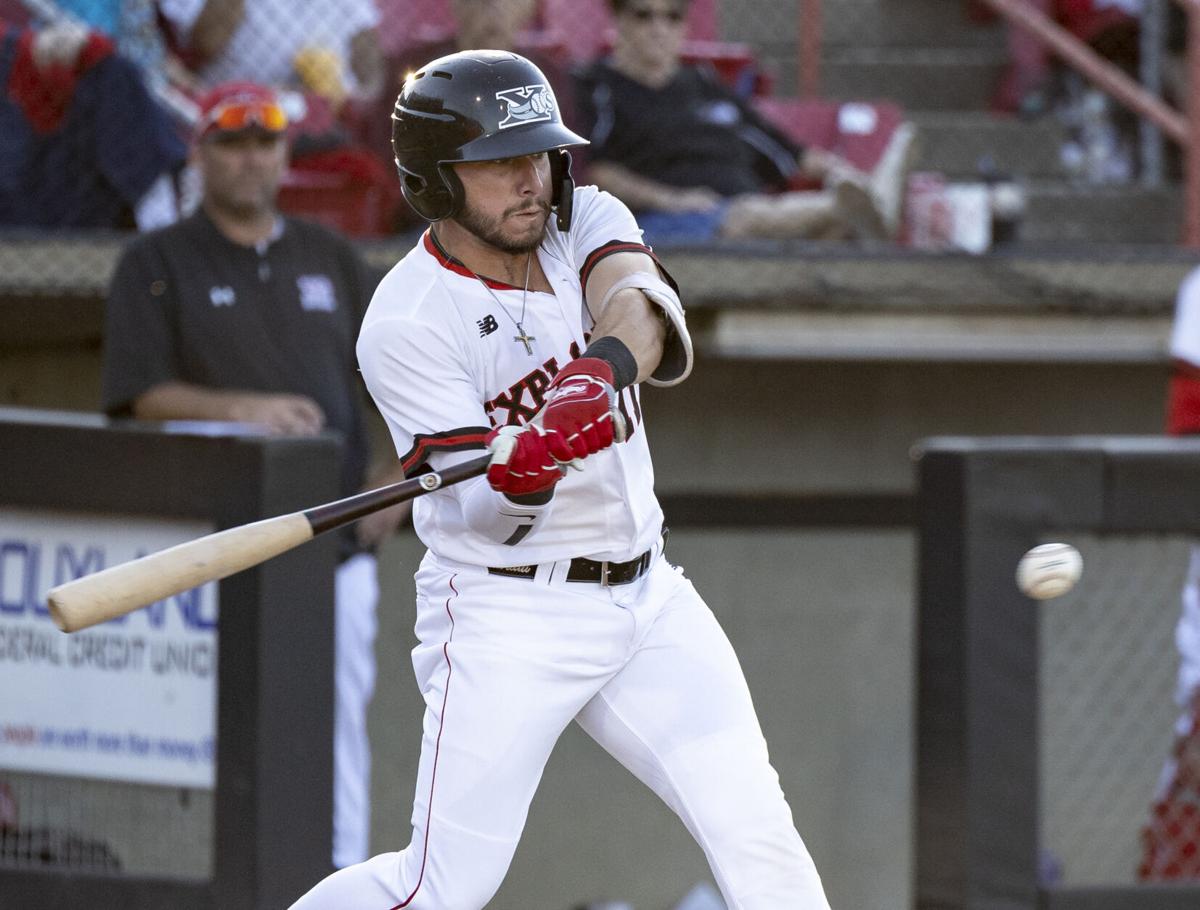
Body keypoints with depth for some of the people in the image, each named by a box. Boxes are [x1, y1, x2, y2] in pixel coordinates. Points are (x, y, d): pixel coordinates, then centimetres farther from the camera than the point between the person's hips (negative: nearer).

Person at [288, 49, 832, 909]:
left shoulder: (586, 222, 0)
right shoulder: (406, 326, -15)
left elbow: (641, 306, -23)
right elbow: (484, 513, -19)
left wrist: (597, 373, -45)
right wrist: (526, 467, -42)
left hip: (647, 594, 5)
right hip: (507, 616, -5)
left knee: (757, 832, -6)